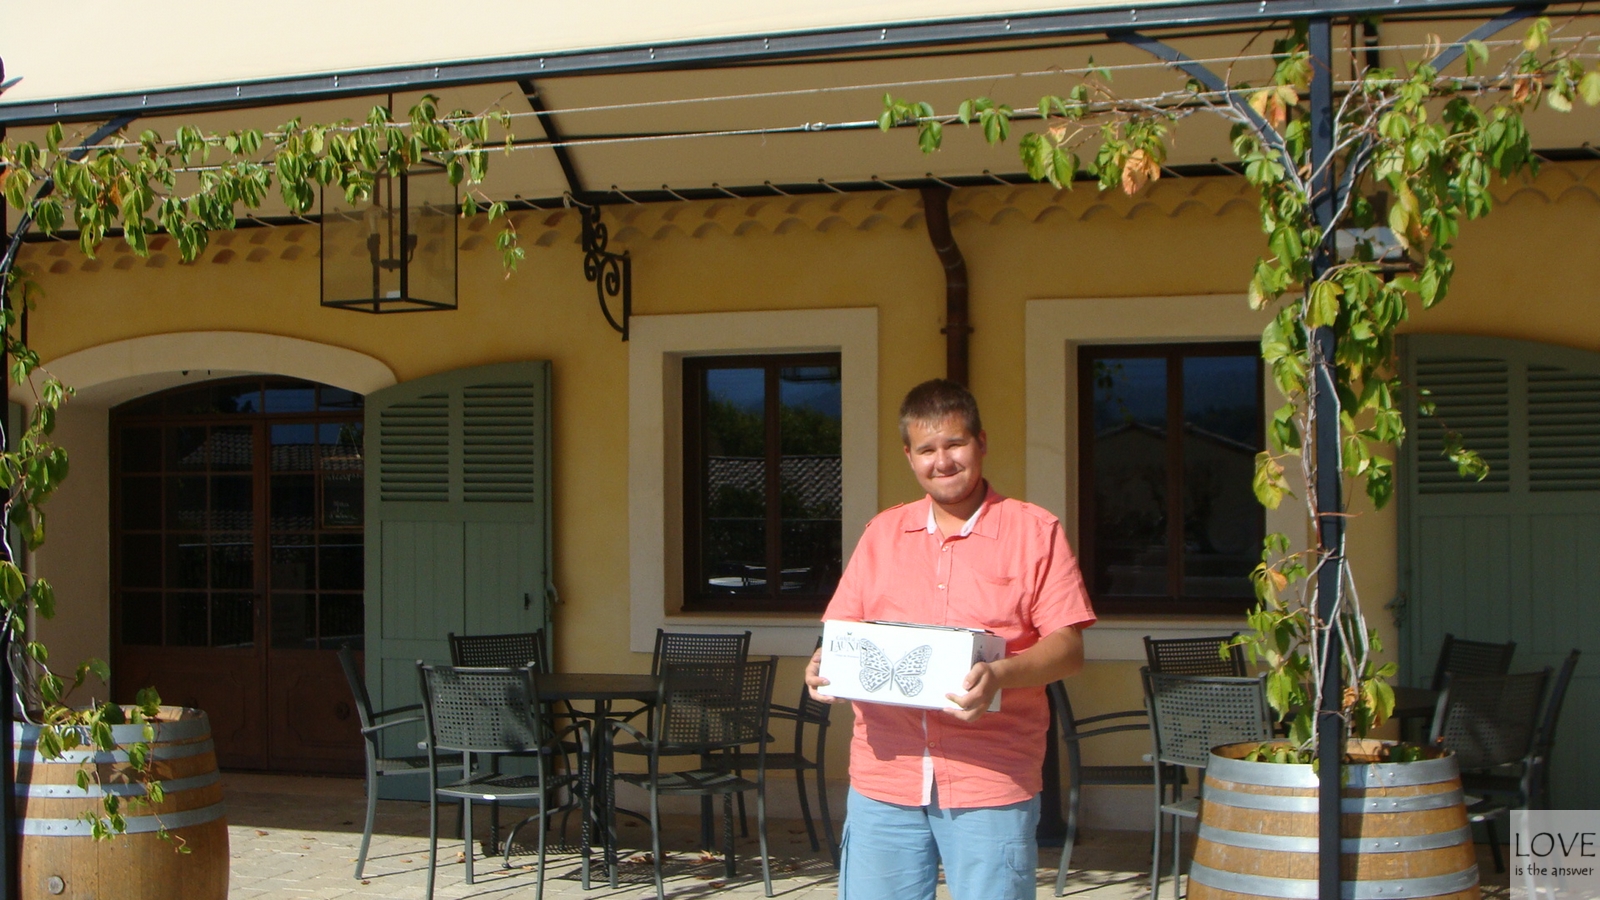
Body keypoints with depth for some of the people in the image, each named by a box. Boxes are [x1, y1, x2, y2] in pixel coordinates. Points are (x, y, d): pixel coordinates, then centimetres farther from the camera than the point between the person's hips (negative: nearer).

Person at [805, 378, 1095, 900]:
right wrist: (826, 666, -7)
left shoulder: (1035, 532, 3)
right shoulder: (883, 533, 15)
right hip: (884, 780, 3)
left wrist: (999, 675, -22)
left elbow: (1068, 647, -4)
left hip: (990, 782, -3)